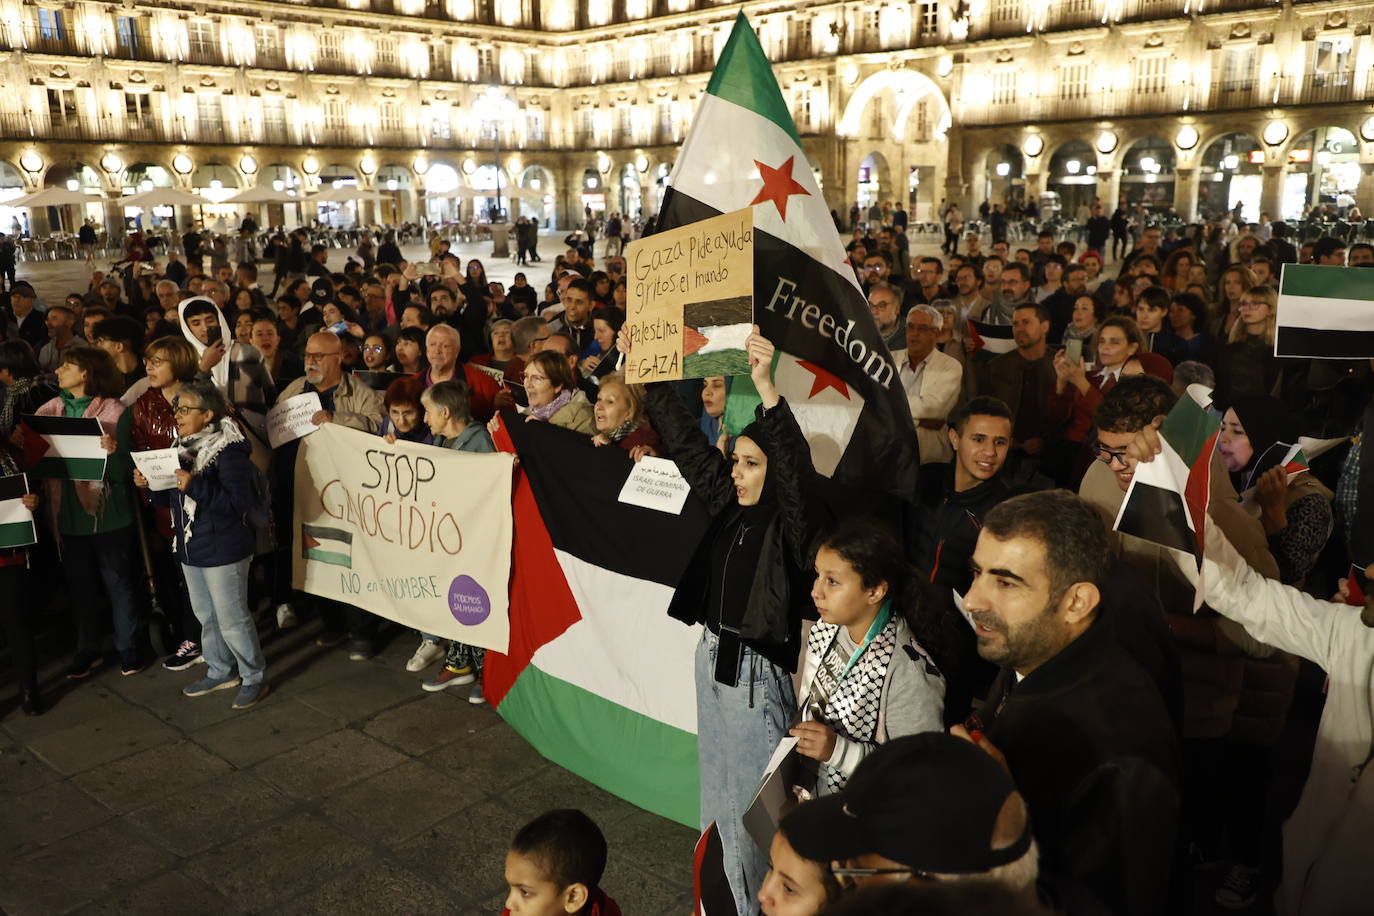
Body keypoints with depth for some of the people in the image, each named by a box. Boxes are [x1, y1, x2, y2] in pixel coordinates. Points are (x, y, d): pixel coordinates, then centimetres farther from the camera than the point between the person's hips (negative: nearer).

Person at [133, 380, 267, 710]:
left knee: (232, 618, 1)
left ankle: (254, 678, 16)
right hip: (190, 547, 9)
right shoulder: (183, 447, 7)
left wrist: (194, 485, -31)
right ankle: (220, 671, 36)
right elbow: (174, 498, 16)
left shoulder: (229, 451, -19)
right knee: (206, 616, 20)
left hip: (223, 550, -9)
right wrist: (150, 484, -1)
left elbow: (237, 502, -26)